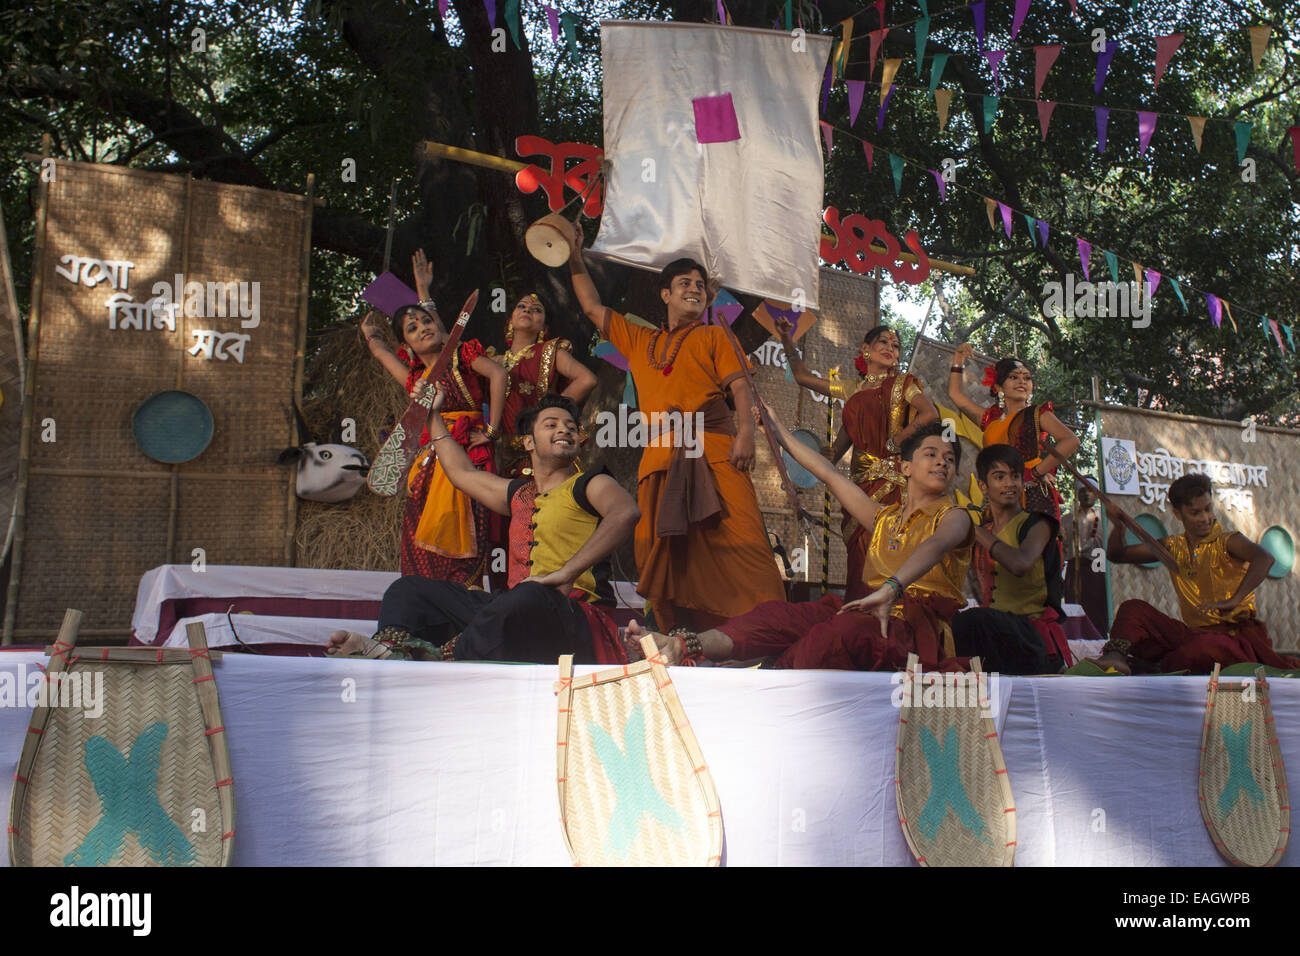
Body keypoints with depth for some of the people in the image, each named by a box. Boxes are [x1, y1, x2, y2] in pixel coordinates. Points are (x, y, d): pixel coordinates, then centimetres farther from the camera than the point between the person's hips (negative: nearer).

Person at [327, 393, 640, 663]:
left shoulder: (589, 485, 6)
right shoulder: (518, 494, 26)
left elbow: (625, 513, -17)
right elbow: (462, 472, 42)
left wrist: (566, 573, -25)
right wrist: (433, 416, 48)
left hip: (571, 611, -7)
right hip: (509, 610, 7)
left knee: (527, 598, -42)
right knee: (409, 588, 5)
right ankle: (393, 647, -27)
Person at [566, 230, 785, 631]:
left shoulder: (712, 337, 18)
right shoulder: (639, 340, 28)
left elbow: (739, 385, 6)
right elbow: (593, 307, 32)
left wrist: (745, 432, -11)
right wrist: (576, 260, 24)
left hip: (714, 453, -4)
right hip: (660, 459, 4)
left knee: (740, 540, -17)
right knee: (661, 555, -2)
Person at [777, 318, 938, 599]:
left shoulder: (901, 383, 6)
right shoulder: (854, 390, 20)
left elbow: (930, 413, -12)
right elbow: (803, 376, 25)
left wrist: (894, 442, -10)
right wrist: (786, 340, 16)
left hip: (889, 478, -5)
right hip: (860, 479, 5)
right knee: (858, 554, 0)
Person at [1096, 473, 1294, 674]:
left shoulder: (1227, 541, -5)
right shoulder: (1173, 546, 12)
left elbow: (1264, 559, -26)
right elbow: (1117, 555, 17)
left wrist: (1233, 601, -37)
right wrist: (1118, 526, -4)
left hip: (1235, 636, -6)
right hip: (1194, 633, 6)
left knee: (1206, 645, -40)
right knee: (1132, 608, -6)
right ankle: (1116, 656, -31)